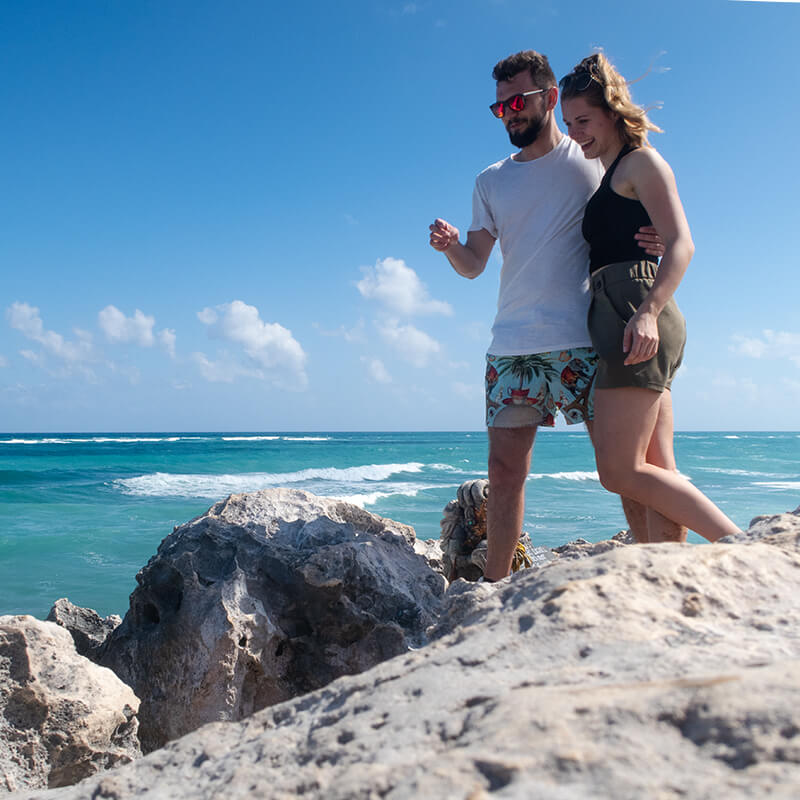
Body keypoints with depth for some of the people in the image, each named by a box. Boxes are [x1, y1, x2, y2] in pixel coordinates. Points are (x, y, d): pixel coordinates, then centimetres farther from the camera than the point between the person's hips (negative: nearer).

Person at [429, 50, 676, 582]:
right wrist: (451, 247, -9)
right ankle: (495, 588, 11)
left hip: (585, 342, -3)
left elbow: (645, 221, 12)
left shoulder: (594, 160, 7)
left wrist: (656, 242, -12)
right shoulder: (491, 182, 16)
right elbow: (474, 265, 14)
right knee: (505, 473, 2)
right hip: (512, 347, 3)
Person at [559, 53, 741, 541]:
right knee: (658, 471, 4)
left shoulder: (641, 161, 0)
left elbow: (681, 243, -14)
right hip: (625, 315, 10)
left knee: (621, 471, -14)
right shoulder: (612, 175, 26)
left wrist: (648, 313, -28)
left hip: (635, 310, -10)